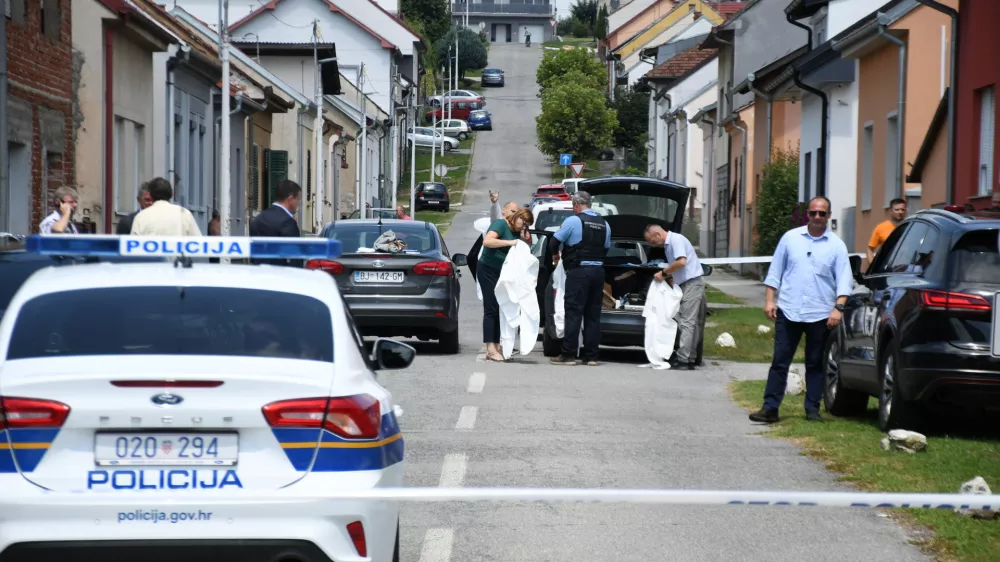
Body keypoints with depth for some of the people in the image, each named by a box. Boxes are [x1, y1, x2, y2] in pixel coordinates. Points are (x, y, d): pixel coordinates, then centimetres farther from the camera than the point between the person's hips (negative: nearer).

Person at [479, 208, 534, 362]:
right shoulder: (500, 224, -10)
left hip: (501, 274, 9)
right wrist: (509, 243, -26)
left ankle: (497, 347, 12)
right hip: (488, 270, -9)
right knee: (491, 309, -10)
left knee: (500, 310, 7)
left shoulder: (515, 234, 14)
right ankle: (490, 350, -12)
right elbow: (487, 241, -25)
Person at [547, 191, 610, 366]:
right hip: (598, 270, 6)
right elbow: (606, 248, 15)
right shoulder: (604, 224, 11)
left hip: (578, 271, -6)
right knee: (593, 314, 9)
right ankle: (591, 355, 9)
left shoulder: (573, 221, -7)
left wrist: (556, 254, 15)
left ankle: (568, 354, -6)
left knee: (573, 313, -4)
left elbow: (554, 242, -5)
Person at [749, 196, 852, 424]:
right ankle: (770, 407, 1)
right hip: (788, 311, 1)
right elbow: (775, 271, 8)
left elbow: (844, 280, -1)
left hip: (820, 314, -1)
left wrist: (838, 307, -13)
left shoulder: (836, 246, 2)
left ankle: (813, 409, 14)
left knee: (815, 364, 7)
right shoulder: (791, 238, 5)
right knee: (780, 362, 0)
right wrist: (769, 300, 2)